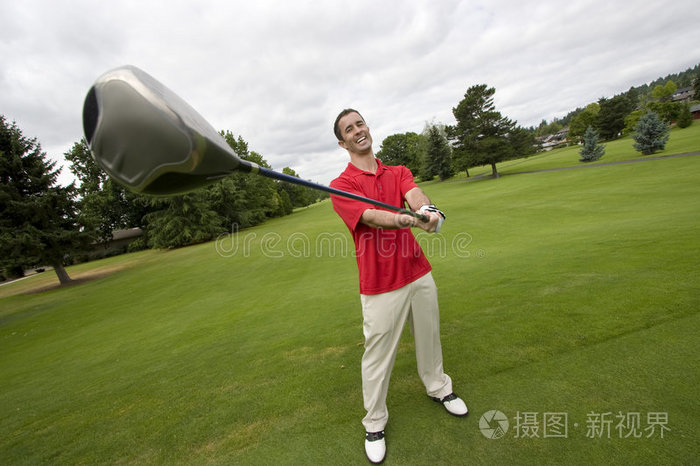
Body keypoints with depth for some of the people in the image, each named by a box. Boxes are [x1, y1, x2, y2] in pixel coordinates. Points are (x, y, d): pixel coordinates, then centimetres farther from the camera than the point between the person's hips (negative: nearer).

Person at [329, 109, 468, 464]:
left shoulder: (398, 172, 9)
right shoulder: (341, 186, -7)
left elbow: (414, 194, -13)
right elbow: (372, 216, -24)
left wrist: (426, 209, -37)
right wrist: (406, 219, -43)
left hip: (419, 273, 5)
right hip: (380, 286, -4)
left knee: (429, 337, 21)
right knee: (378, 354, 5)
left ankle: (438, 388, 49)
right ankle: (374, 424, 29)